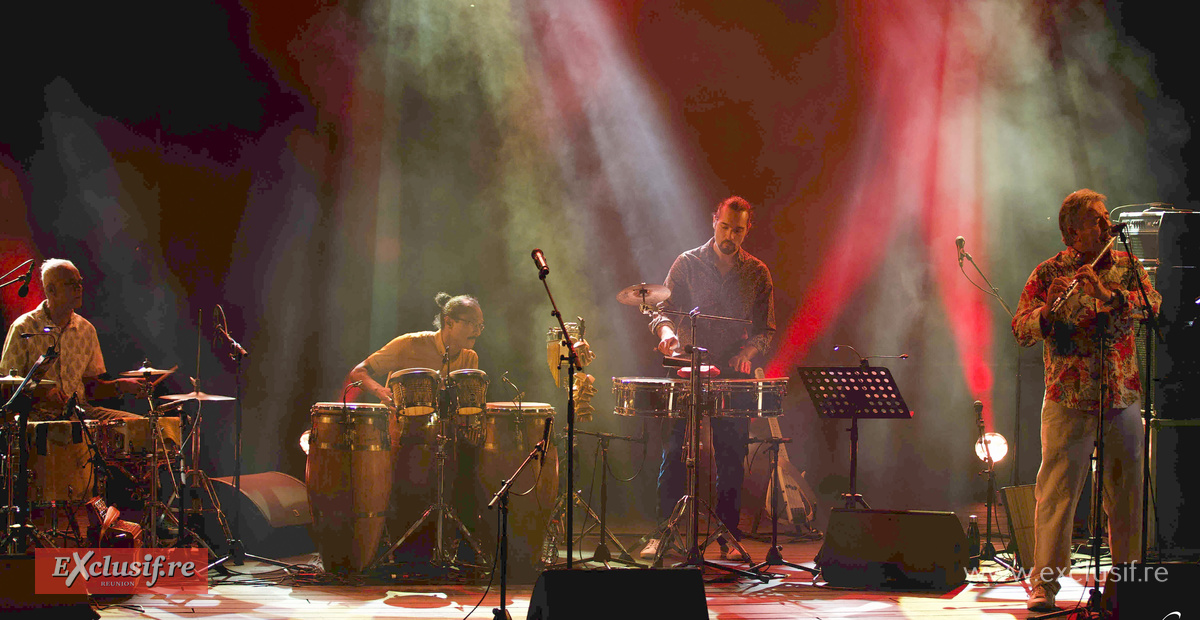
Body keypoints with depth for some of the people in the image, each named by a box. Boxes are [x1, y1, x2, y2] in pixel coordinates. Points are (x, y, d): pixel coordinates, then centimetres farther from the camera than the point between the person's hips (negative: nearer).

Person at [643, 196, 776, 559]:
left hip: (734, 378, 1)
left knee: (731, 459, 2)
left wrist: (747, 352, -12)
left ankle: (729, 538, 8)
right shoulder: (688, 264, 4)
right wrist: (666, 330, -21)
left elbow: (767, 330, 8)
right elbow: (663, 309, 2)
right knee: (675, 454, -7)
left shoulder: (757, 274, 8)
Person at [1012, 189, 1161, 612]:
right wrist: (1050, 308, -28)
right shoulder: (1049, 273, -1)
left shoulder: (1126, 266, 9)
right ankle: (1043, 584, -3)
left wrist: (1107, 293, -22)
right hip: (1069, 399, -4)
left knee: (1128, 491, 8)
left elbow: (1152, 306, -7)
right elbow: (1021, 330, -9)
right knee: (1057, 490, -6)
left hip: (1123, 398, 4)